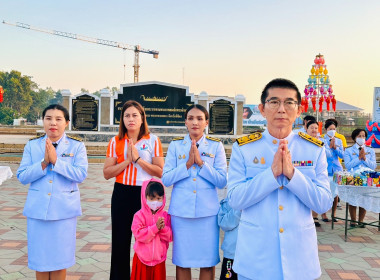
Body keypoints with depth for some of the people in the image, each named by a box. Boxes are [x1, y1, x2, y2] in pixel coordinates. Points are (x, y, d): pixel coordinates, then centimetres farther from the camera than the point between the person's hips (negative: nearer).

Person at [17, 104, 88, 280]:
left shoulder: (77, 146, -1)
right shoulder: (32, 145, 4)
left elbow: (81, 174, -14)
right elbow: (22, 177, -2)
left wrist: (56, 161, -20)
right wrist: (44, 163, -15)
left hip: (64, 210, -1)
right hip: (37, 209, 2)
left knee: (59, 259, 8)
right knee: (40, 259, 10)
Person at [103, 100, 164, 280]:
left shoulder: (153, 141, -1)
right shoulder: (116, 142, 4)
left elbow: (160, 172, -8)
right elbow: (107, 173, -2)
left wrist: (138, 159, -15)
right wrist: (127, 161, -12)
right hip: (122, 195, 2)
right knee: (120, 242, 9)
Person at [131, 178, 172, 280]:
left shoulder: (165, 216, -1)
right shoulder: (139, 215, -9)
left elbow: (170, 237, -2)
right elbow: (139, 234, -19)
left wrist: (163, 228, -22)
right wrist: (155, 227, -25)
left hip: (159, 258, 2)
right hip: (142, 258, -2)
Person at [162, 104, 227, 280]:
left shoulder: (216, 145, 2)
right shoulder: (175, 145, 4)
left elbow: (222, 181, -5)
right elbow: (166, 179, -2)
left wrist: (201, 162, -14)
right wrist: (188, 164, -13)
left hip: (207, 212, 0)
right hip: (180, 211, 1)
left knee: (208, 262, 6)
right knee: (182, 261, 9)